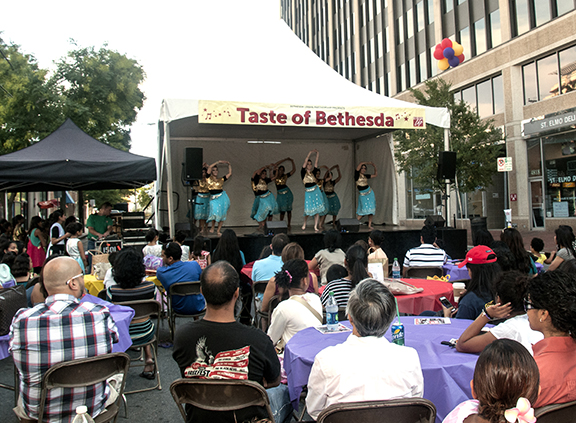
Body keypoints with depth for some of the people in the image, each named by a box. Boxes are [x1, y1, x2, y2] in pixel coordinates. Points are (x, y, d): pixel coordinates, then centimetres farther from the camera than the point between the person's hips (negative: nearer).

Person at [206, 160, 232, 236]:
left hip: (222, 198, 3)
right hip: (214, 199, -3)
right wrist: (218, 162, -1)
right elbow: (209, 167, -5)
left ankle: (218, 230, 13)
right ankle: (212, 227, 6)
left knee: (222, 215, 2)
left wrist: (229, 165, 11)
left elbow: (230, 173, 15)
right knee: (215, 212, -19)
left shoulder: (221, 179, 11)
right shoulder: (209, 178, 4)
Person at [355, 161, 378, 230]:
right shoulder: (357, 175, -6)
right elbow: (360, 164, -15)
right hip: (362, 195, -6)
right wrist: (369, 162, -5)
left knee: (371, 210, 1)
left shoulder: (365, 176, 10)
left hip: (370, 193, 6)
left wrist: (375, 167, 8)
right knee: (364, 210, -13)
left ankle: (369, 225, 3)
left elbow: (375, 175, 20)